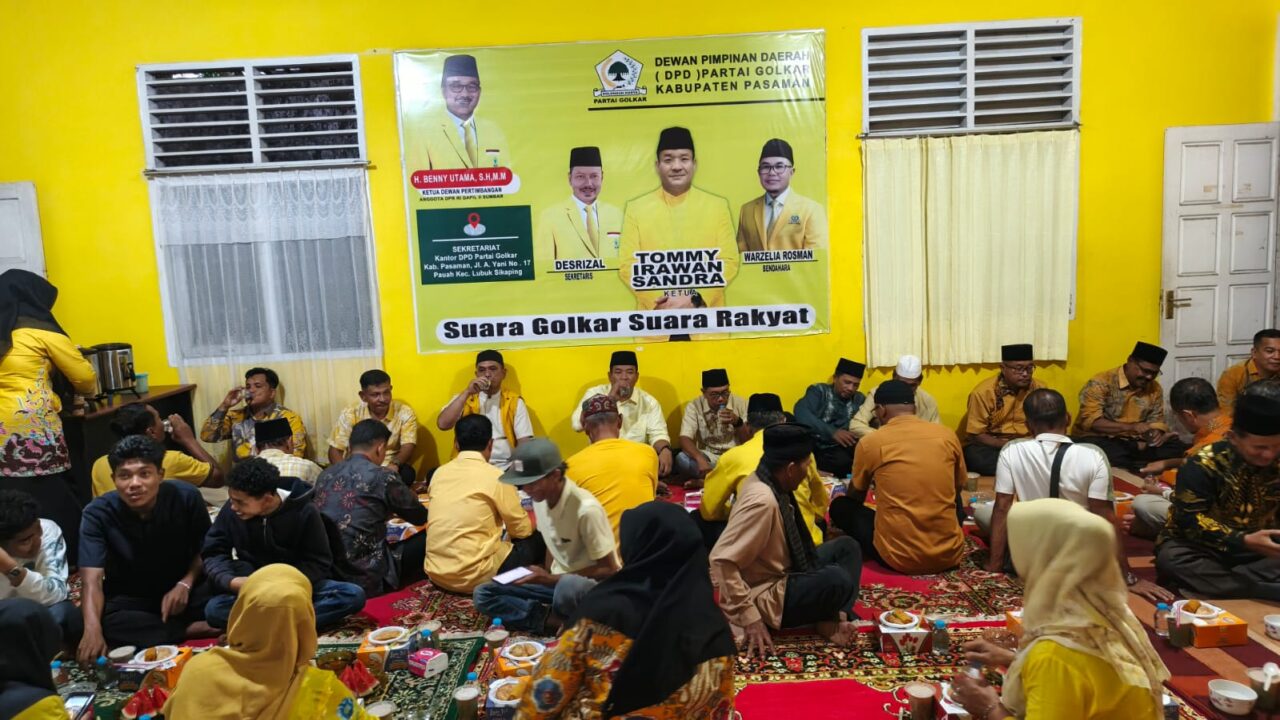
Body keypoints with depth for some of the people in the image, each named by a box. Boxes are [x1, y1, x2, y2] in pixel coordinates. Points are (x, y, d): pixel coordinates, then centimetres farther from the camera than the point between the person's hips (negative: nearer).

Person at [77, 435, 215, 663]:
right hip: (128, 599, 1)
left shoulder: (186, 497, -16)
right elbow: (92, 580, -27)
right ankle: (192, 630, -23)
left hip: (181, 589, -1)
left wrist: (186, 583, -19)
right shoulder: (98, 514, -18)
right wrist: (92, 630, -44)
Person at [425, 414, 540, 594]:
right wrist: (506, 533, 22)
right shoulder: (495, 477, -9)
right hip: (474, 576, -6)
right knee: (536, 541, 11)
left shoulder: (439, 473, 7)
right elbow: (522, 530, 0)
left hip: (436, 573, 6)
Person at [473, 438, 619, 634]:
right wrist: (546, 578, -1)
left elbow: (608, 570, -18)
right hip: (559, 582, 7)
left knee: (568, 587, -43)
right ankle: (559, 621, -17)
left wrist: (551, 579, -20)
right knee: (483, 594, -8)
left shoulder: (586, 509, -25)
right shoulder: (540, 498, -3)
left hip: (596, 586, -7)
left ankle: (549, 616, -10)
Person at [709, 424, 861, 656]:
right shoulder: (762, 500, -30)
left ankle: (832, 615, -5)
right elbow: (722, 562, -33)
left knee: (846, 547, 12)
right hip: (765, 594, -10)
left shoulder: (768, 481, -1)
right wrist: (750, 618, -29)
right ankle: (827, 622, 1)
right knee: (837, 580, -30)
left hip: (783, 573, 10)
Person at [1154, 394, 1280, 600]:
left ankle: (1206, 584, -28)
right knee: (1171, 559, -37)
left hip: (1256, 552, 4)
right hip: (1202, 548, -3)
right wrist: (1244, 541, -33)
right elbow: (1190, 520, -22)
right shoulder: (1203, 465, -17)